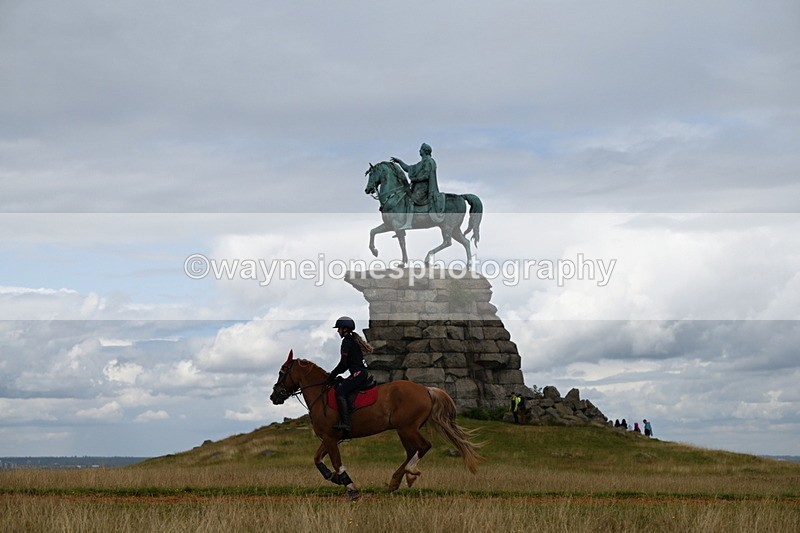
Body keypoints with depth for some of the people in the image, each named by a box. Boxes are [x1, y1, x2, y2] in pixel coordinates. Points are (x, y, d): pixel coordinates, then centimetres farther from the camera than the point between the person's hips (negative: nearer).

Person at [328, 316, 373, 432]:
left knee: (340, 392, -20)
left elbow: (343, 364, -12)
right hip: (362, 373, 11)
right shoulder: (353, 340, 22)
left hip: (358, 373, -11)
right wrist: (335, 374, 22)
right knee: (340, 386, 18)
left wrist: (332, 375, -2)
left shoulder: (347, 341, -8)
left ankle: (345, 423, -32)